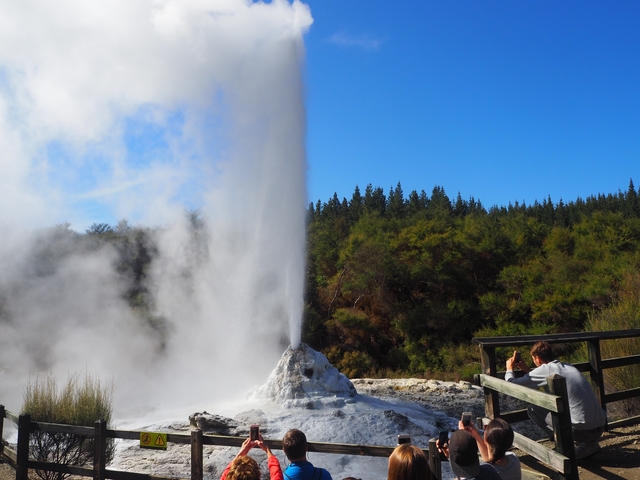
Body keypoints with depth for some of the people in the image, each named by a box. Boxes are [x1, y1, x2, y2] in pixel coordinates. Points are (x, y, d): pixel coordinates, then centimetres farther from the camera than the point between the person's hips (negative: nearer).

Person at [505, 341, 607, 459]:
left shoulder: (545, 370, -8)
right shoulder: (569, 367, 14)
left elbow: (512, 384, -3)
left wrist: (509, 369, 17)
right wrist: (527, 370, 33)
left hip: (582, 430, -7)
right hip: (601, 426, 7)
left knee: (533, 410, 8)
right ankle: (589, 443, 18)